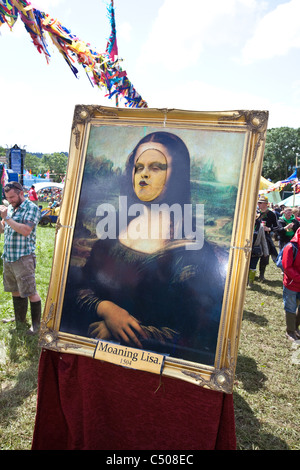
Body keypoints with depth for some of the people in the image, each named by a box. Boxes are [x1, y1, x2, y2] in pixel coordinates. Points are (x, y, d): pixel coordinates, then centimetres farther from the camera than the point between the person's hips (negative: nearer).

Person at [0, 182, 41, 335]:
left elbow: (26, 231, -22)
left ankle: (36, 324, 11)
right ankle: (19, 320, 33)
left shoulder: (31, 208, -10)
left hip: (23, 258, -8)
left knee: (31, 293, -1)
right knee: (15, 291, 18)